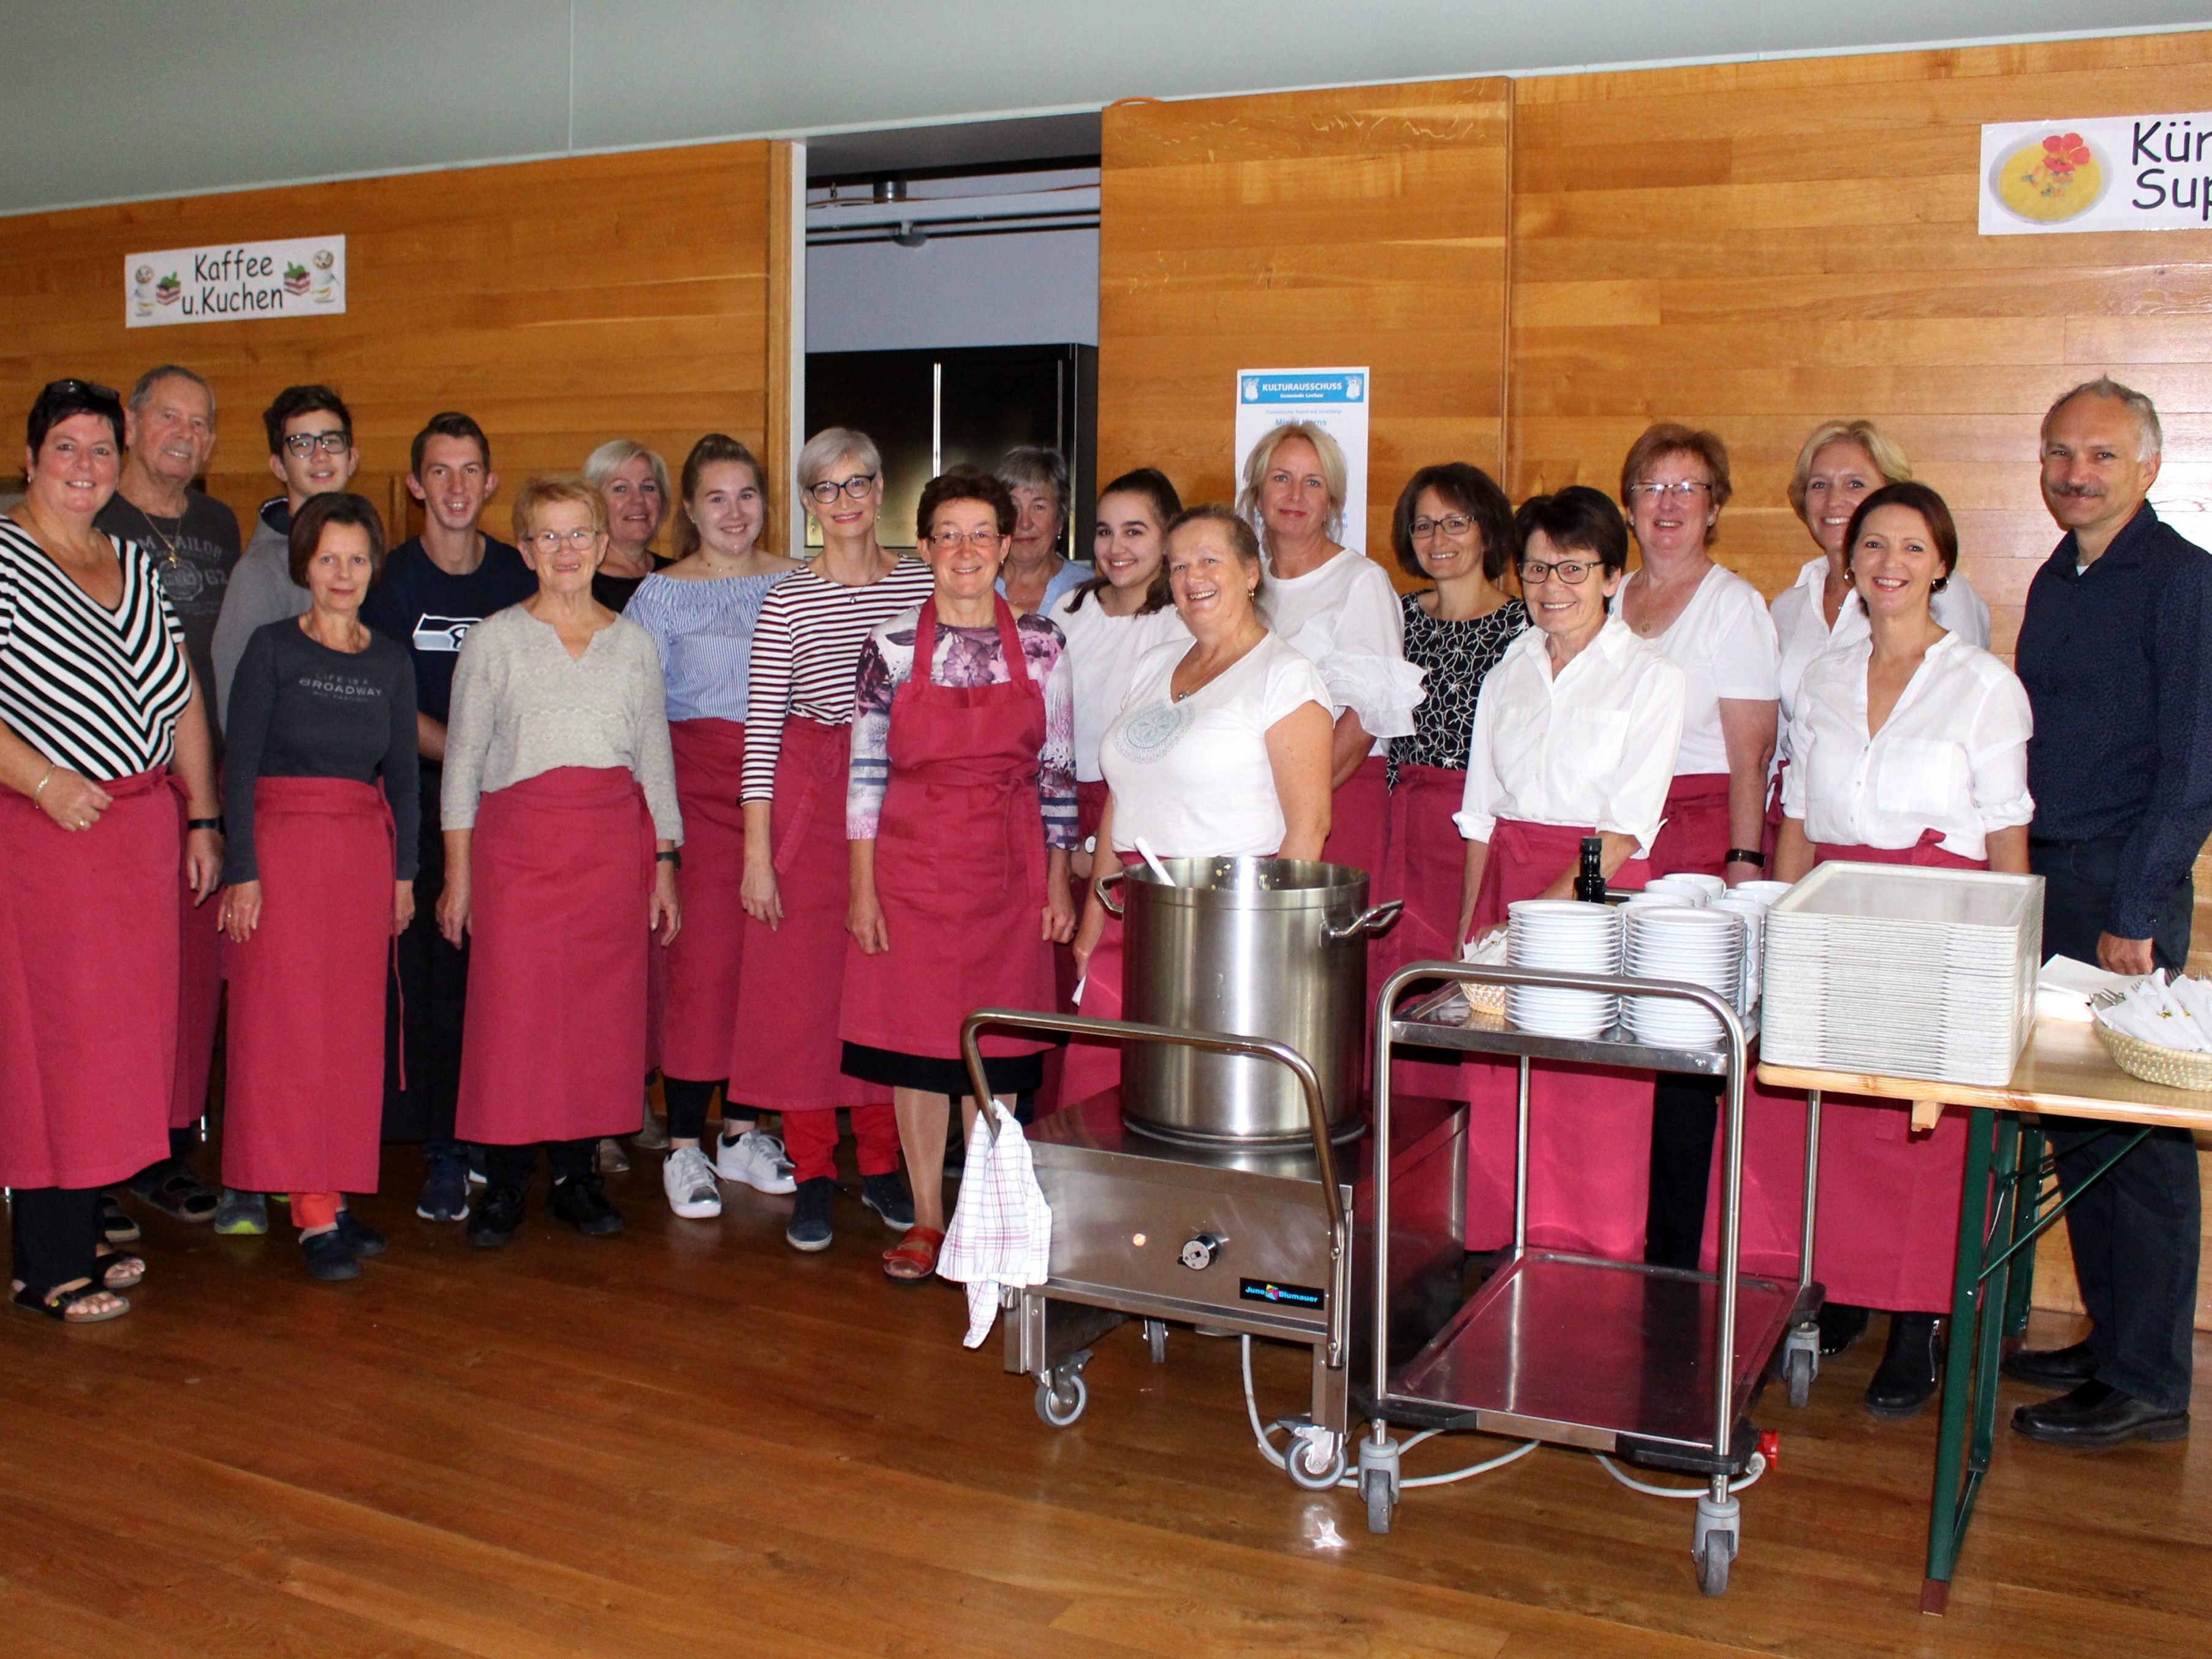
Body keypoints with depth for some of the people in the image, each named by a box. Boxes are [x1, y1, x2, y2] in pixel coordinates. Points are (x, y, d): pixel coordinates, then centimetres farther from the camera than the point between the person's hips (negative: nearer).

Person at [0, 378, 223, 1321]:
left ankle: (82, 1233, 23)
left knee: (121, 1026, 11)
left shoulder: (138, 566, 13)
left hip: (142, 825, 7)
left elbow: (182, 696, 17)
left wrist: (202, 818, 13)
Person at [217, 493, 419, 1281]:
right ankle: (313, 1212, -1)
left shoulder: (391, 662, 9)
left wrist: (404, 870, 8)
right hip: (281, 843, -4)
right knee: (288, 1024, -4)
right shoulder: (272, 648, -2)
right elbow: (239, 765, -5)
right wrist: (242, 872, -11)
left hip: (364, 852, 4)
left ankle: (334, 1194, 16)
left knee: (355, 1027, 6)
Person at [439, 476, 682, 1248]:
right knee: (512, 1005, -4)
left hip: (614, 842, 2)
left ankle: (577, 1171, 13)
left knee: (602, 1005, 2)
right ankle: (504, 1181, 6)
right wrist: (458, 873, -1)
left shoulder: (634, 643, 12)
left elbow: (655, 760, 14)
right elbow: (463, 759, 5)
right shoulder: (494, 640, 5)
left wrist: (664, 864, 8)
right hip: (517, 838, -2)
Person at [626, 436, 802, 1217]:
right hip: (701, 787, -3)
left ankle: (743, 1131, 17)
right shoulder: (664, 594, 4)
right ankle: (684, 1148, 3)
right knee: (703, 959, -7)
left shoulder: (800, 583, 11)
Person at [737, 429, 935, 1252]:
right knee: (802, 982, 2)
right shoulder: (787, 599, -2)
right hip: (808, 795, -2)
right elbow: (761, 727, -4)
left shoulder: (921, 584, 6)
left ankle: (883, 1164, 21)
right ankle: (813, 1175, 14)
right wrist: (756, 852, -8)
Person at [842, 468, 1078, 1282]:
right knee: (913, 1038, 5)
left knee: (995, 1045, 5)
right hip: (911, 863, 0)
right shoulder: (893, 643, -1)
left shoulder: (1040, 643, 1)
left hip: (1008, 867, 1)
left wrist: (1058, 881, 2)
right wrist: (862, 888, -4)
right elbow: (866, 770, -1)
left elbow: (1057, 771, 4)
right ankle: (925, 1220, 19)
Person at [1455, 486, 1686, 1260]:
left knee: (1594, 1103, -2)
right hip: (1507, 881, 4)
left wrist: (1543, 911, -18)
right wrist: (1470, 922, 6)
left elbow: (1626, 825, -10)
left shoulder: (1651, 677, -2)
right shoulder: (1511, 671, 12)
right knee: (1498, 1101, 4)